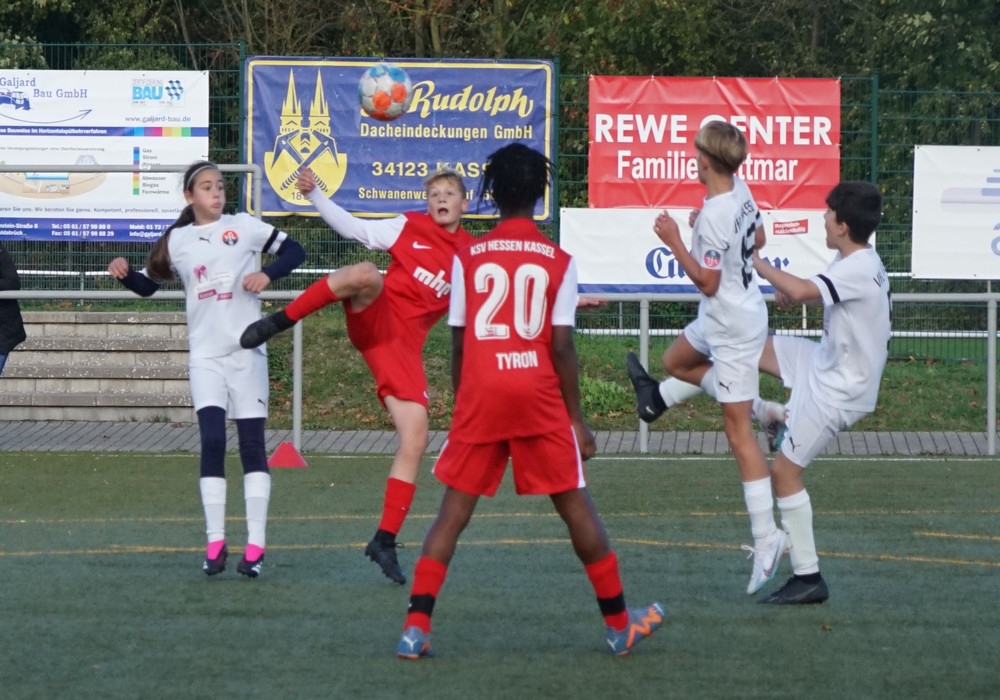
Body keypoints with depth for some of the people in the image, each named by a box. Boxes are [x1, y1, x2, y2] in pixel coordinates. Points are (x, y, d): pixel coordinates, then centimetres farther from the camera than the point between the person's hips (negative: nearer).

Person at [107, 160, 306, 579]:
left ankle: (255, 545, 1)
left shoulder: (244, 227, 0)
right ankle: (215, 542, -5)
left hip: (246, 351, -1)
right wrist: (125, 274, -8)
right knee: (212, 440, -10)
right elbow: (148, 285, 12)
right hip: (205, 355, 1)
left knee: (252, 442, -1)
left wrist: (267, 274, -16)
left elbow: (294, 251, 1)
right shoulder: (176, 240, 6)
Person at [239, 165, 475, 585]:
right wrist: (314, 196, -3)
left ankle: (385, 541, 2)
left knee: (415, 440, -8)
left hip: (404, 345, 3)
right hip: (375, 318, -3)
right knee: (365, 274, -39)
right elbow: (355, 229, 8)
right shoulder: (410, 227, 9)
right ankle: (279, 322, -26)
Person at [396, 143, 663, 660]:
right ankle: (620, 624, 18)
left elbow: (458, 344, 5)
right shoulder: (558, 262, 1)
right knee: (575, 506, 10)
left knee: (454, 511, 5)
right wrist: (576, 418, 5)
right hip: (538, 395, -1)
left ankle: (416, 627, -6)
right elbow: (562, 347, -3)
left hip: (479, 394, 1)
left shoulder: (469, 258, 4)